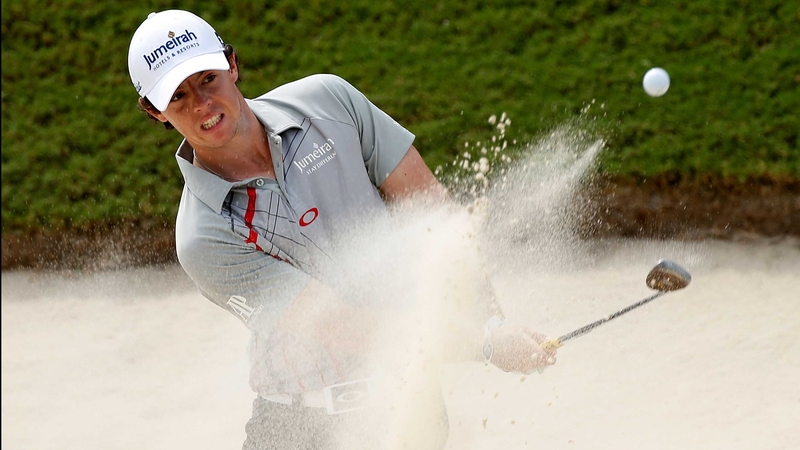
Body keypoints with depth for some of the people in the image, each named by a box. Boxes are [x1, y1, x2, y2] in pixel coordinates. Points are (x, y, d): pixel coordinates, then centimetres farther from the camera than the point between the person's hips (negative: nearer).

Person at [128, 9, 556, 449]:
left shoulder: (327, 100, -6)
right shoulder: (203, 237, -18)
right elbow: (338, 326, -22)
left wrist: (489, 318, -13)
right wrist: (486, 343, -25)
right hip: (302, 412, -3)